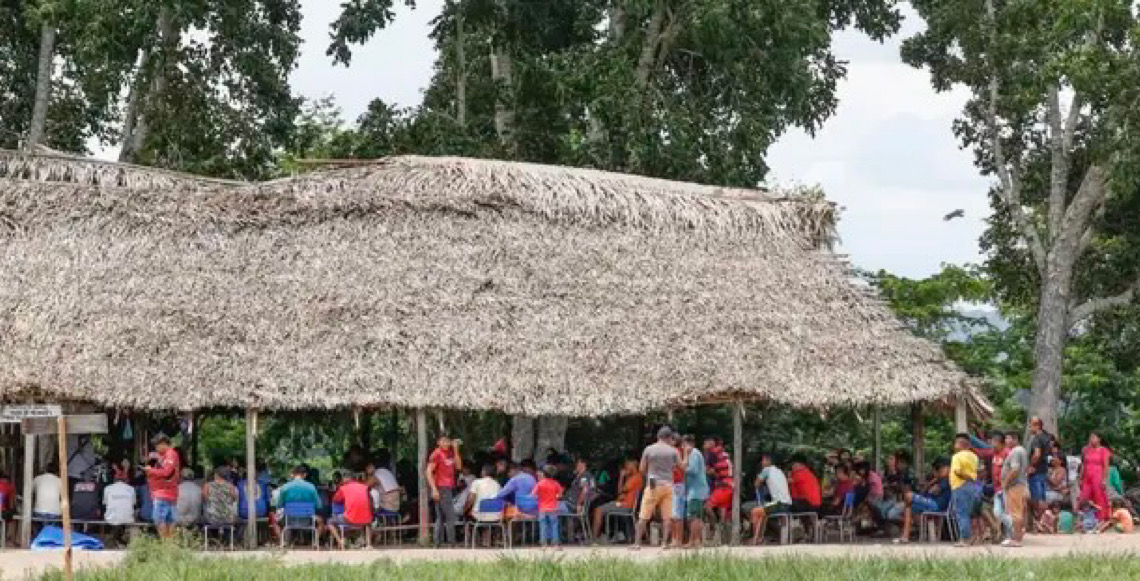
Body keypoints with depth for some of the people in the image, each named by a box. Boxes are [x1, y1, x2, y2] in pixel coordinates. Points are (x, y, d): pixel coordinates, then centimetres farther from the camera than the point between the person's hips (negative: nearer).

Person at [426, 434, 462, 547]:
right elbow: (429, 472, -13)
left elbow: (458, 466, 10)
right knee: (450, 517, -10)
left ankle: (437, 543, 13)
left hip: (449, 488, 8)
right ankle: (452, 543, -8)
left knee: (441, 518, 10)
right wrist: (434, 490, -19)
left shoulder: (450, 453, 14)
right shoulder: (436, 454, -9)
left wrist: (456, 450, 3)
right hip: (441, 489, -8)